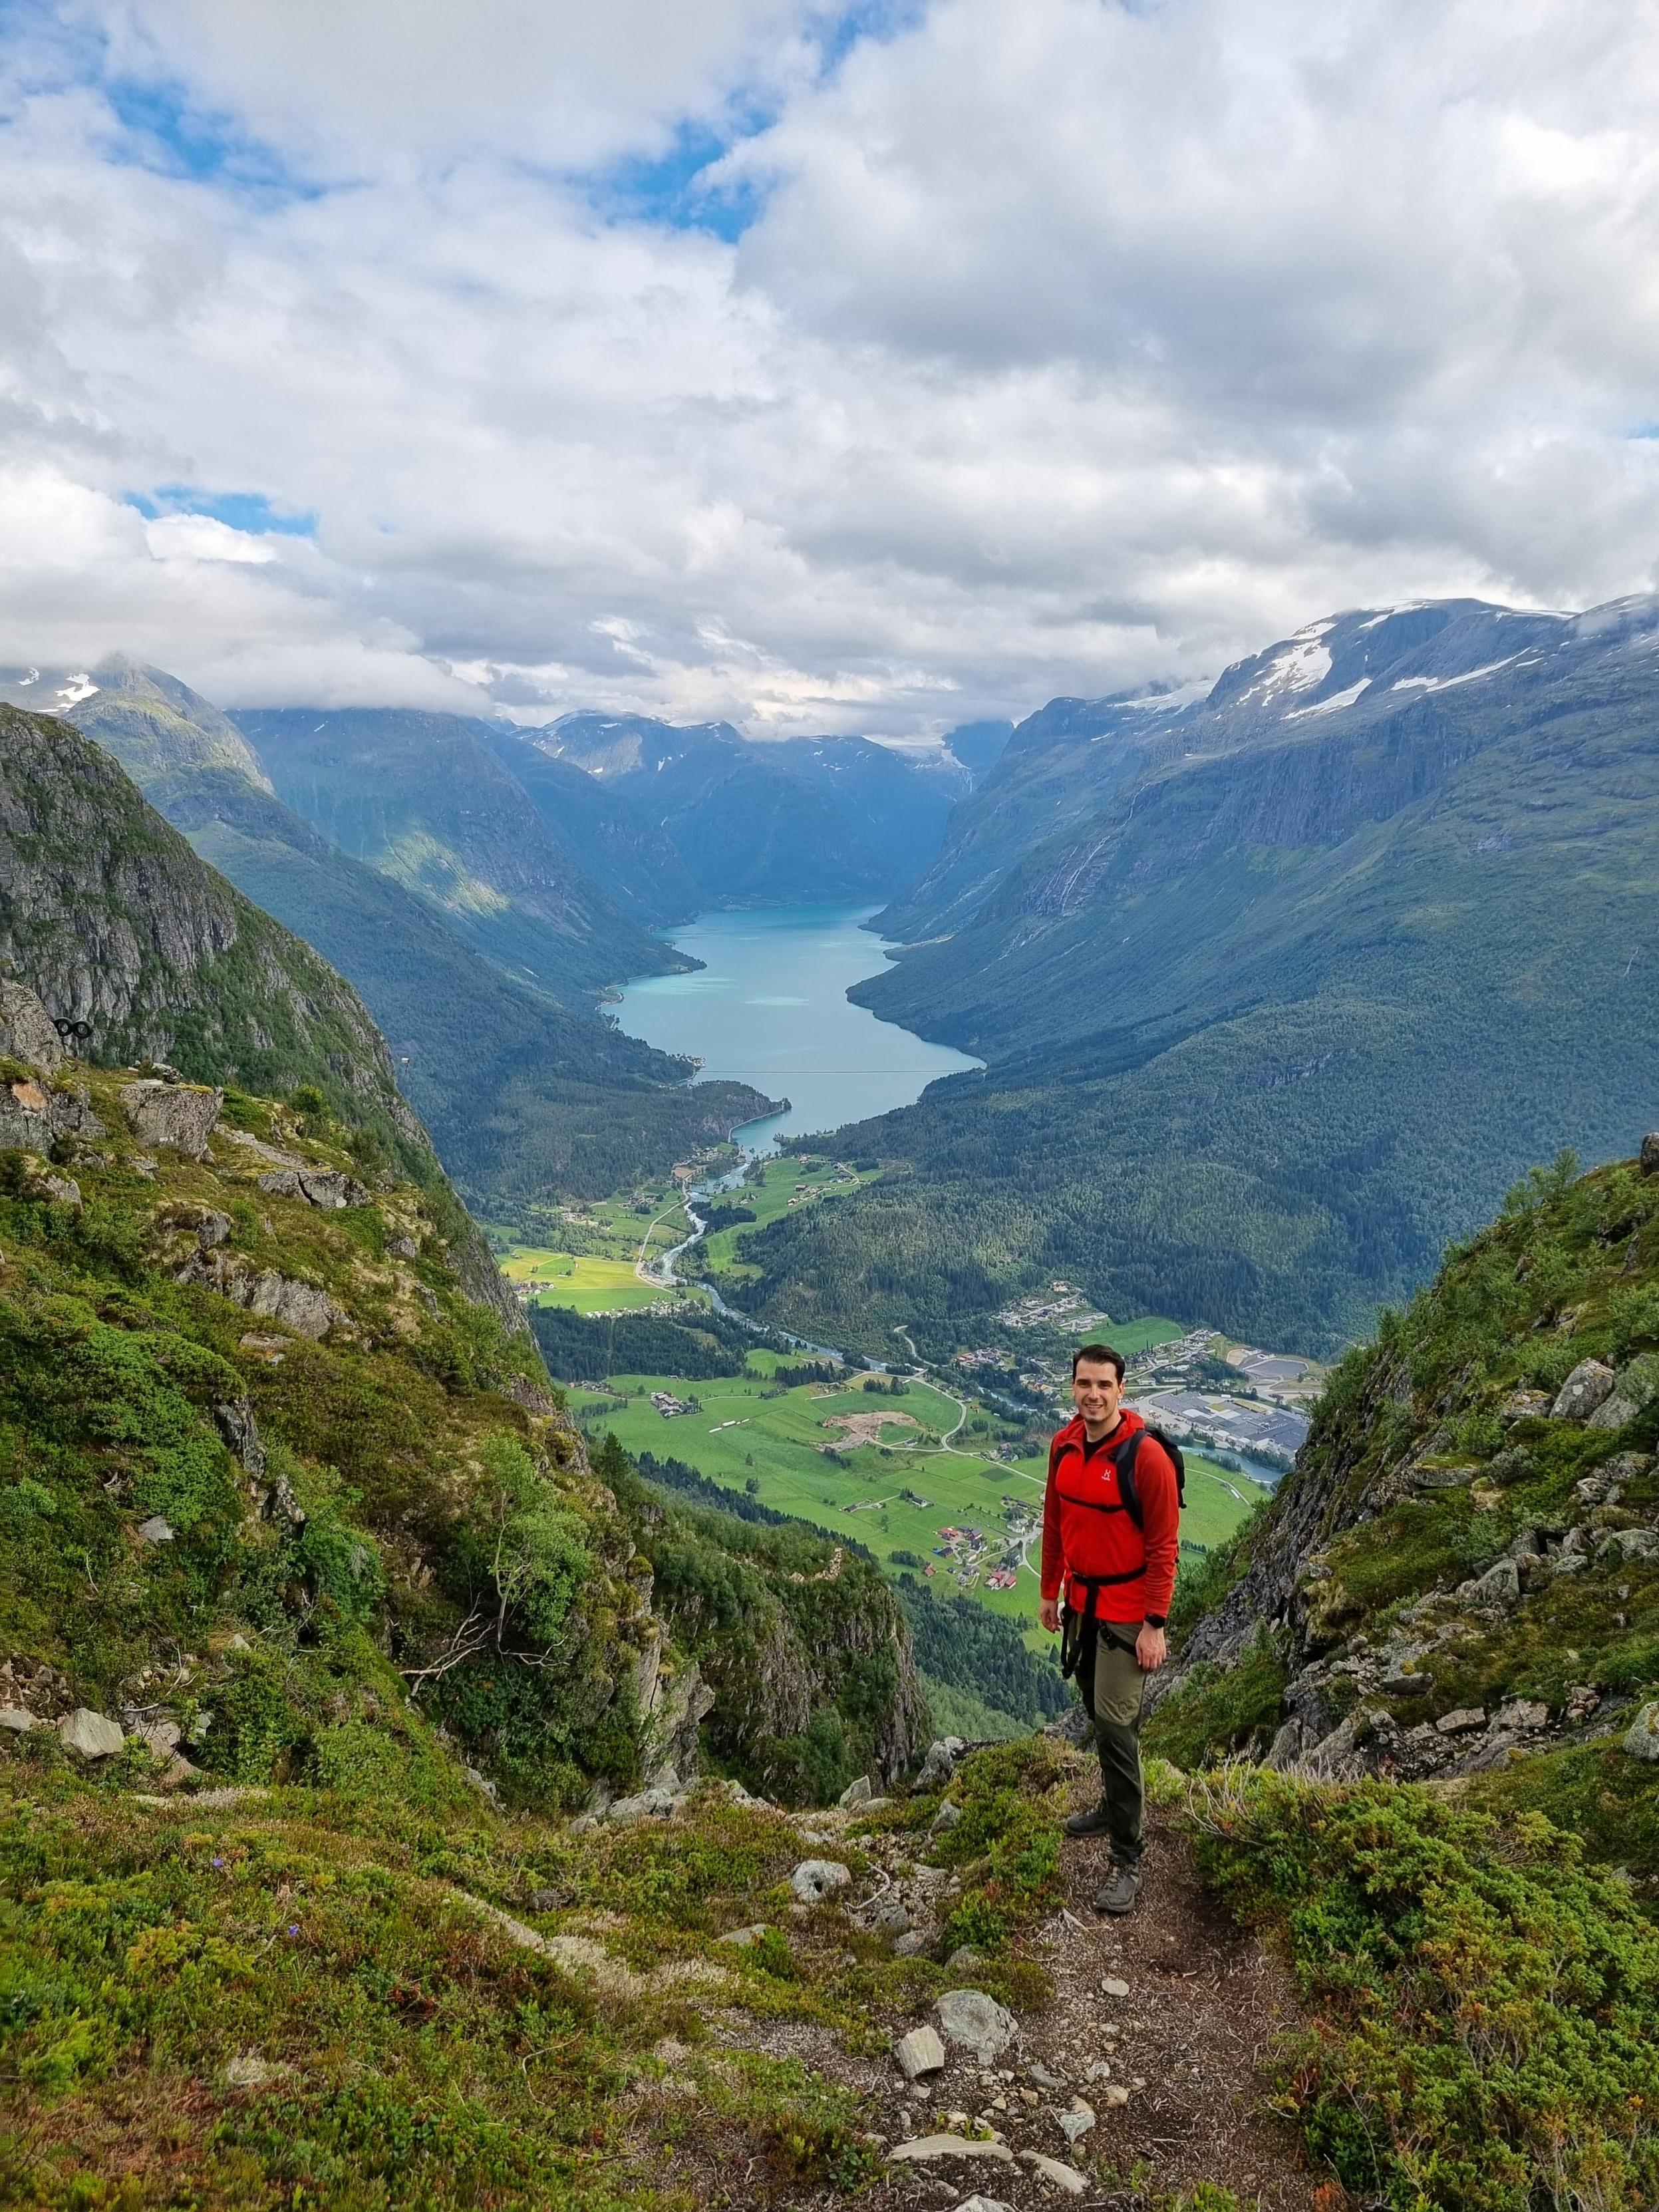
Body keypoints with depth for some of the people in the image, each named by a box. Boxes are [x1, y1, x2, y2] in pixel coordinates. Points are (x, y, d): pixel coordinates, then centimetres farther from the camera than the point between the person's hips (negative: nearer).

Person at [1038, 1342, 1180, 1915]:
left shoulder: (1146, 1456, -22)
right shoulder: (1063, 1446, -1)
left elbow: (1164, 1547, -18)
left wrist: (1155, 1625, -17)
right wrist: (1049, 1592, 16)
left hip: (1126, 1610, -7)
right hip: (1081, 1602, 7)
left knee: (1116, 1723, -7)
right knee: (1098, 1711, 20)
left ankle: (1127, 1858, 4)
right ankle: (1118, 1805, 41)